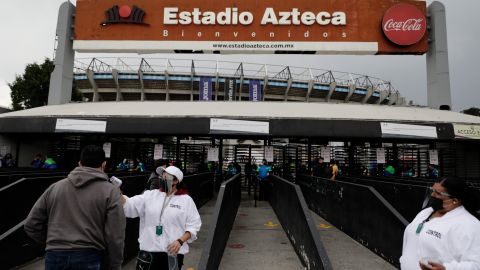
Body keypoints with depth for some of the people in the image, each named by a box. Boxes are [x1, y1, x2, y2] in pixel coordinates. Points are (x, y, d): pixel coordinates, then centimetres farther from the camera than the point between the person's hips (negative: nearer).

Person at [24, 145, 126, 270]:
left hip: (55, 256, 3)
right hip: (89, 259, -3)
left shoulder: (55, 187, 6)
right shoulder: (110, 191, -5)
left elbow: (31, 225, 12)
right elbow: (115, 238, -9)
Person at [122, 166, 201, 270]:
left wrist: (180, 241, -14)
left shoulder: (186, 200, -2)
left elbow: (194, 225, -3)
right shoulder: (150, 195, 4)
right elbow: (129, 205, -5)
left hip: (173, 252, -1)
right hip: (148, 250, 2)